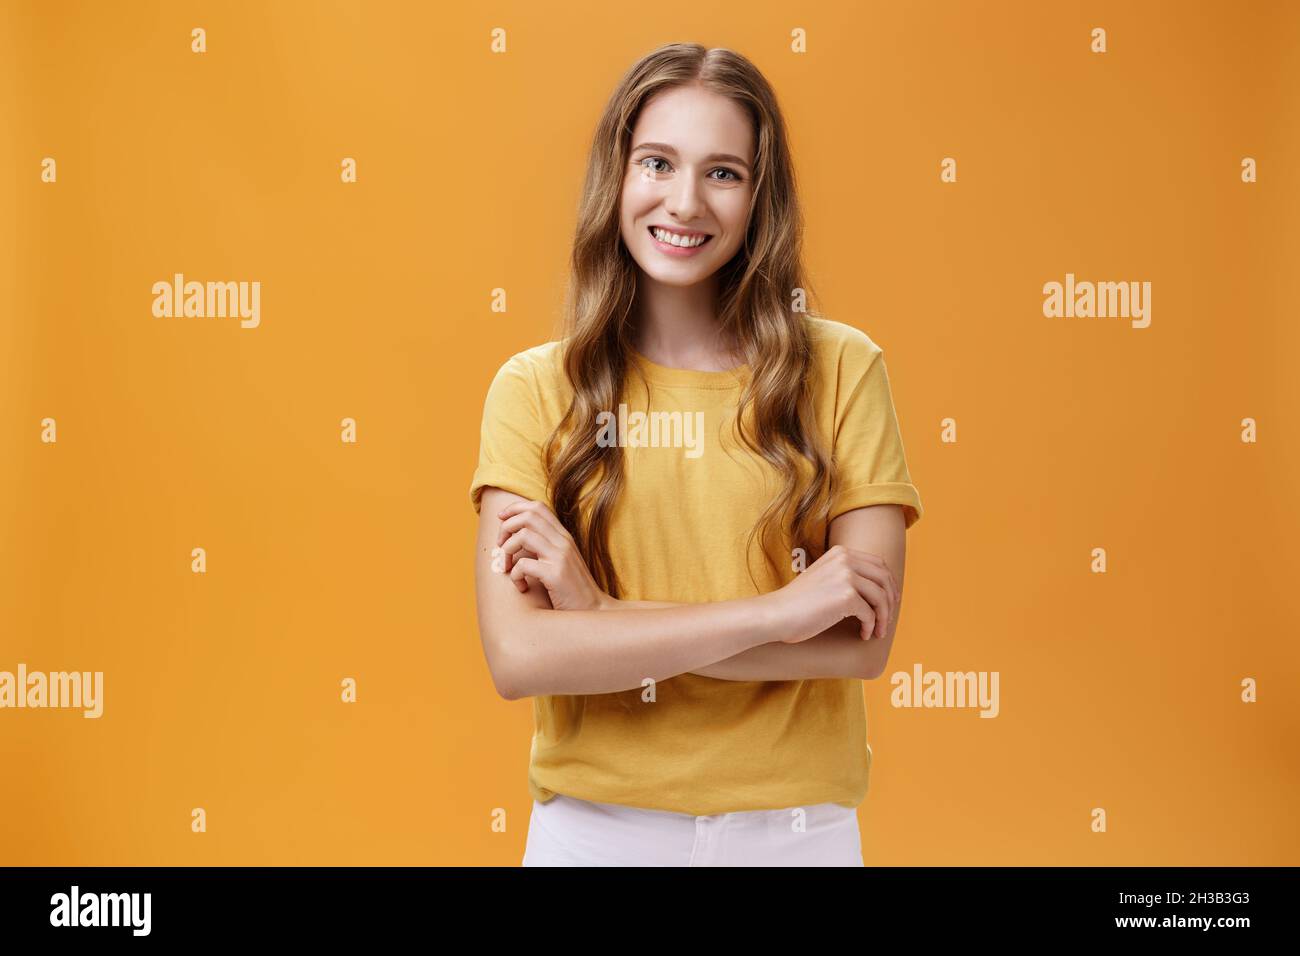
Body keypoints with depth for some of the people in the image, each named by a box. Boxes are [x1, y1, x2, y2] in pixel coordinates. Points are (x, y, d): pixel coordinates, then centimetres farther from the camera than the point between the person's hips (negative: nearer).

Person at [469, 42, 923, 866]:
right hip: (595, 826, 0)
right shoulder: (534, 390, -5)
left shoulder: (841, 370, -6)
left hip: (794, 827, 0)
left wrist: (603, 617, -16)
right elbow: (517, 657, -15)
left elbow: (862, 643, -12)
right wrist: (772, 613, -19)